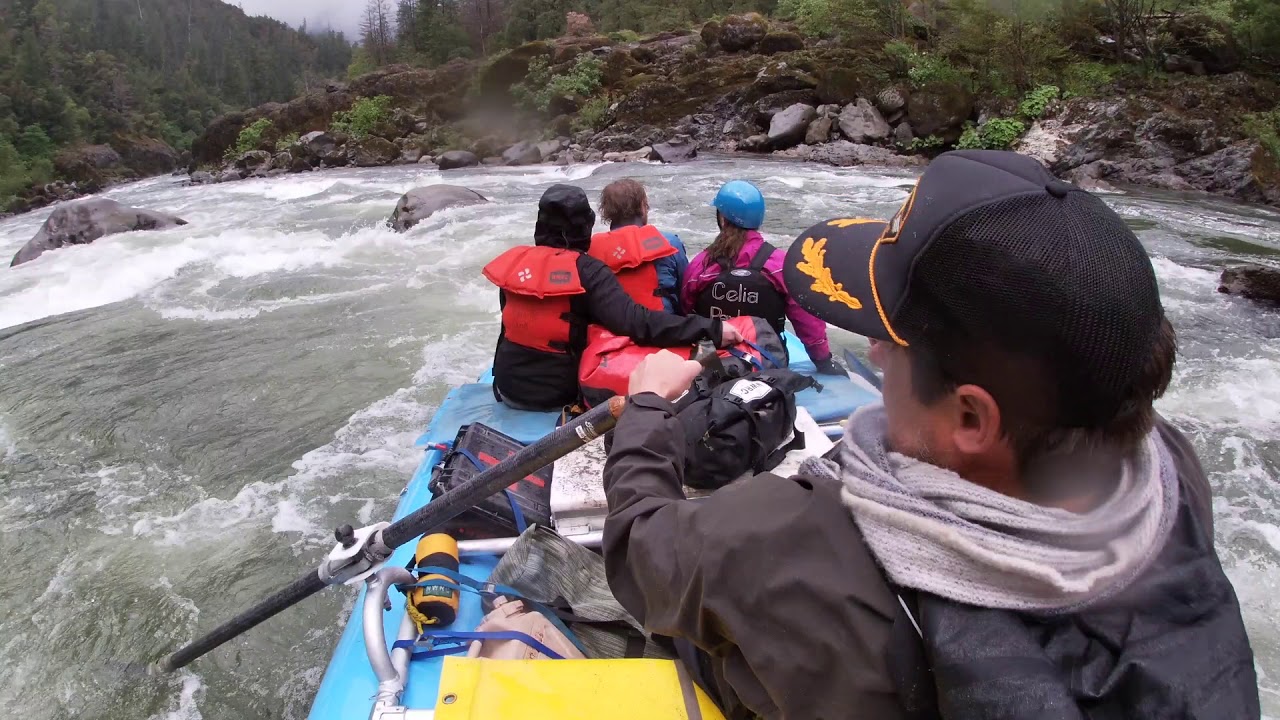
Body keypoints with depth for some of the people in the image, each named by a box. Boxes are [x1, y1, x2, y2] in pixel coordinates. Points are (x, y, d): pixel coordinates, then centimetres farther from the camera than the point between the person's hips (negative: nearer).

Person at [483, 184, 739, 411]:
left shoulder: (514, 262, -3)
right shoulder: (587, 271, -18)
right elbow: (636, 321, -31)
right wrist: (710, 329, -32)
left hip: (509, 387, 4)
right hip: (559, 394, -4)